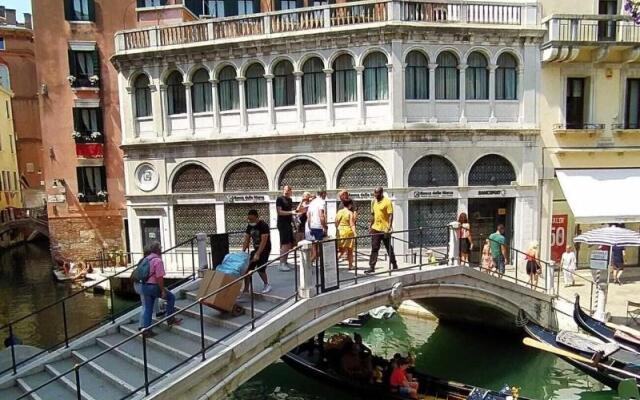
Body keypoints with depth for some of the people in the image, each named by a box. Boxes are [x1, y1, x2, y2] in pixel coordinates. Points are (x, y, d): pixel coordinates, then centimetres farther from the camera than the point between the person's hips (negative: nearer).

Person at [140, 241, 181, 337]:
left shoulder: (147, 259, 11)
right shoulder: (158, 260, -16)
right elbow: (159, 278, -21)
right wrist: (163, 290, -16)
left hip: (145, 286, 8)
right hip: (154, 287, -8)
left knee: (148, 309, 13)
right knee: (171, 297, 10)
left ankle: (146, 329, 14)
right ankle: (170, 319, 13)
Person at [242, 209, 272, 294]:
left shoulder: (263, 226, -20)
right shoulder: (249, 226, 1)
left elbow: (264, 241, -26)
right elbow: (246, 240, 4)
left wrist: (257, 254, -31)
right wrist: (243, 252, -7)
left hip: (265, 249, -7)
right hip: (256, 249, 7)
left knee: (260, 269, -14)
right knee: (248, 268, -2)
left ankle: (267, 285, 11)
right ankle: (246, 289, 7)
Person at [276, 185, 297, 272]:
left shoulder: (290, 200, 16)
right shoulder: (280, 199, -7)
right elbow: (279, 212, -15)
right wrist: (291, 212, -20)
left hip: (289, 224, 8)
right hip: (282, 224, -8)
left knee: (289, 244, 9)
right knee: (284, 244, -11)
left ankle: (285, 262, 17)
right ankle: (281, 264, -8)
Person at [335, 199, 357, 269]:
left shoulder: (339, 212, 5)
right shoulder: (350, 213, -8)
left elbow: (336, 224, 8)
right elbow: (352, 224, -14)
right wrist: (354, 233, -17)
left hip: (340, 232, 4)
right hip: (348, 232, -4)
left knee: (341, 250, 13)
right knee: (350, 250, 9)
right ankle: (350, 265, 16)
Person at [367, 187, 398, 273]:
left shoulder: (387, 201, -11)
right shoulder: (373, 201, 9)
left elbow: (390, 215, -15)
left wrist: (389, 227, -23)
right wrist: (370, 226, 15)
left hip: (385, 229, -5)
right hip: (375, 228, 5)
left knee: (389, 248, 9)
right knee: (374, 248, 1)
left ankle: (394, 265, 26)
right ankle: (372, 267, 2)